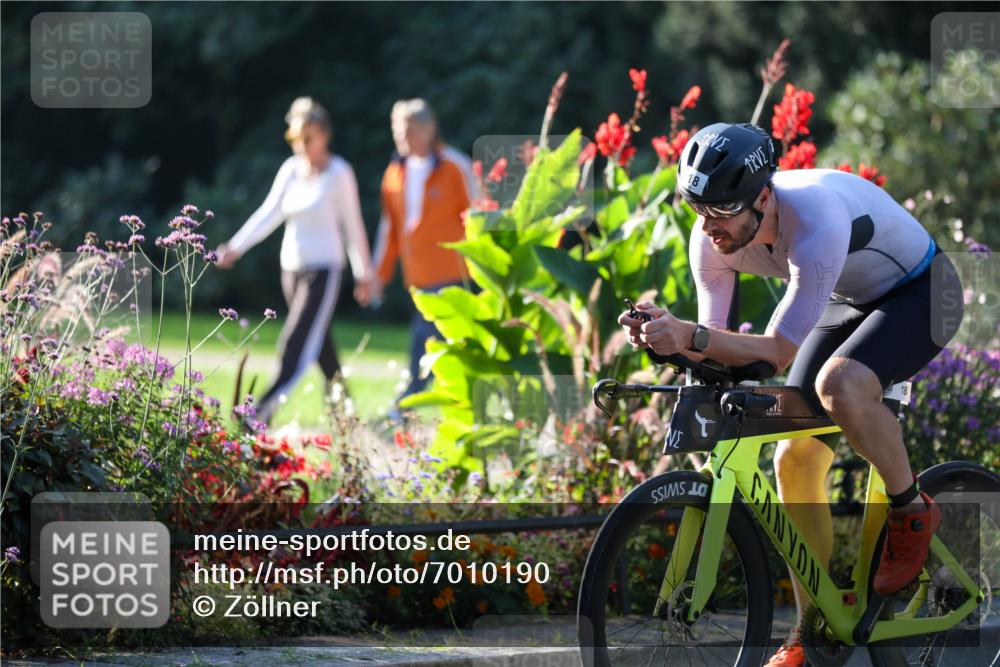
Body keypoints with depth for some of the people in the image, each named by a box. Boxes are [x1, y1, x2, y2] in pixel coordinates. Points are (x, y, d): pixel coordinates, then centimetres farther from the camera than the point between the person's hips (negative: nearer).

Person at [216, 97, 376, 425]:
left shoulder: (339, 173, -8)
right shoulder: (291, 169, 6)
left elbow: (353, 225, -4)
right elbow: (269, 214, 3)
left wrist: (364, 272, -1)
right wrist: (236, 247, -8)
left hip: (323, 269, -6)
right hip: (292, 268, 6)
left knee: (296, 345, -14)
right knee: (319, 347, 15)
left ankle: (263, 411, -22)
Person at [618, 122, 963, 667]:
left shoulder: (817, 221, -39)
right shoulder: (713, 236, -18)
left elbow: (778, 350, -37)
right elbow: (717, 340, -13)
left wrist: (688, 335, -49)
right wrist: (670, 338, -34)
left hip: (920, 293, -7)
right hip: (849, 301, 7)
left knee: (839, 384, -36)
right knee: (794, 460, -4)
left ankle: (911, 512, -10)